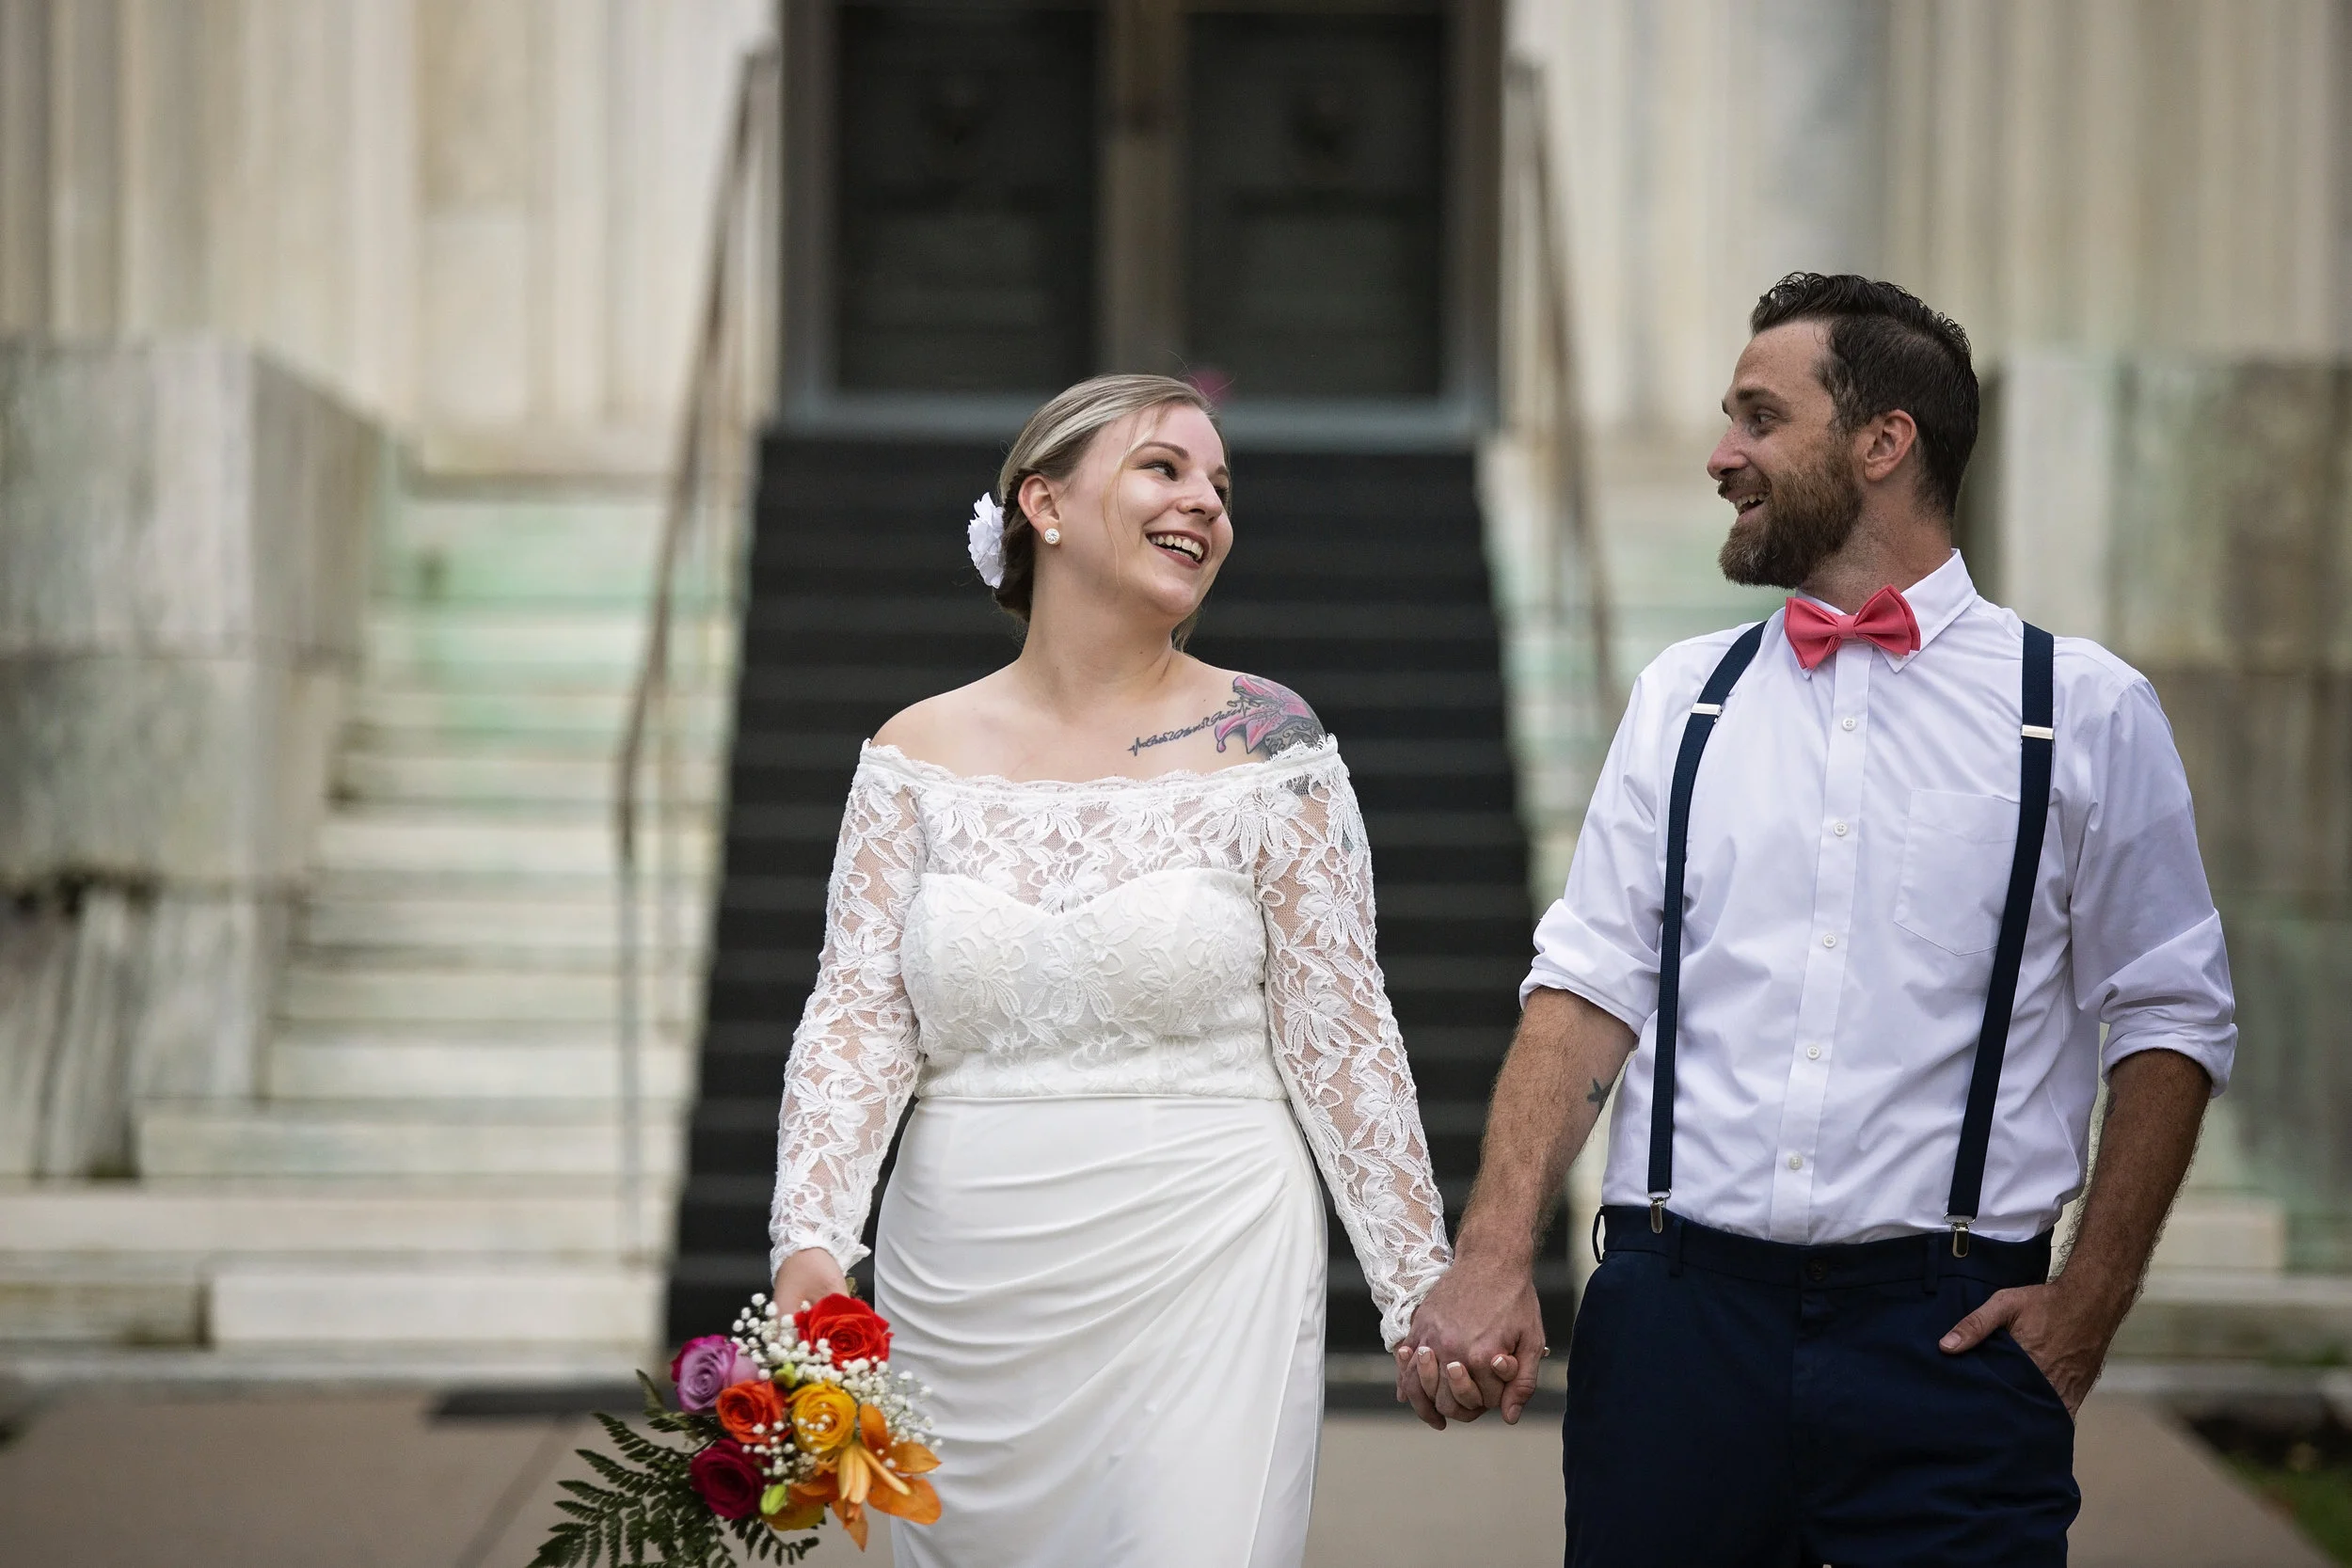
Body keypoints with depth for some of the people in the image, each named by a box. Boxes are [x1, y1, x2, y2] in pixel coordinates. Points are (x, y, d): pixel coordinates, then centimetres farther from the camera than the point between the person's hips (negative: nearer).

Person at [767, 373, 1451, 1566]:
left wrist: (1421, 1290, 1)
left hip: (1197, 1281, -2)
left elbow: (1339, 1039, 1)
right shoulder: (919, 759, 5)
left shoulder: (1267, 745, 0)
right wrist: (809, 1241, -15)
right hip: (960, 1289, 2)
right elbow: (856, 1019, 0)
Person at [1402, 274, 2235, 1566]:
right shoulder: (1682, 698, 11)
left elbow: (2167, 1021, 4)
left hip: (1946, 1330, -2)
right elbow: (1589, 985, 4)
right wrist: (1493, 1259, -8)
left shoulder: (2088, 713, 3)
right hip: (1677, 1306, 2)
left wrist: (2088, 1306, -5)